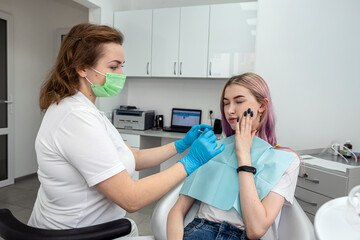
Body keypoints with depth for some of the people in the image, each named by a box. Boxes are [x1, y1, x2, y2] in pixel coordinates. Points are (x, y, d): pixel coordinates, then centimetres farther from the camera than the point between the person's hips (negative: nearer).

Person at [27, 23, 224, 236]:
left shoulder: (81, 109, 5)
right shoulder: (78, 118, -27)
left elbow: (132, 158, 5)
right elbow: (131, 200, -26)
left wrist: (181, 145, -2)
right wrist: (190, 162, -21)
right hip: (78, 232, -8)